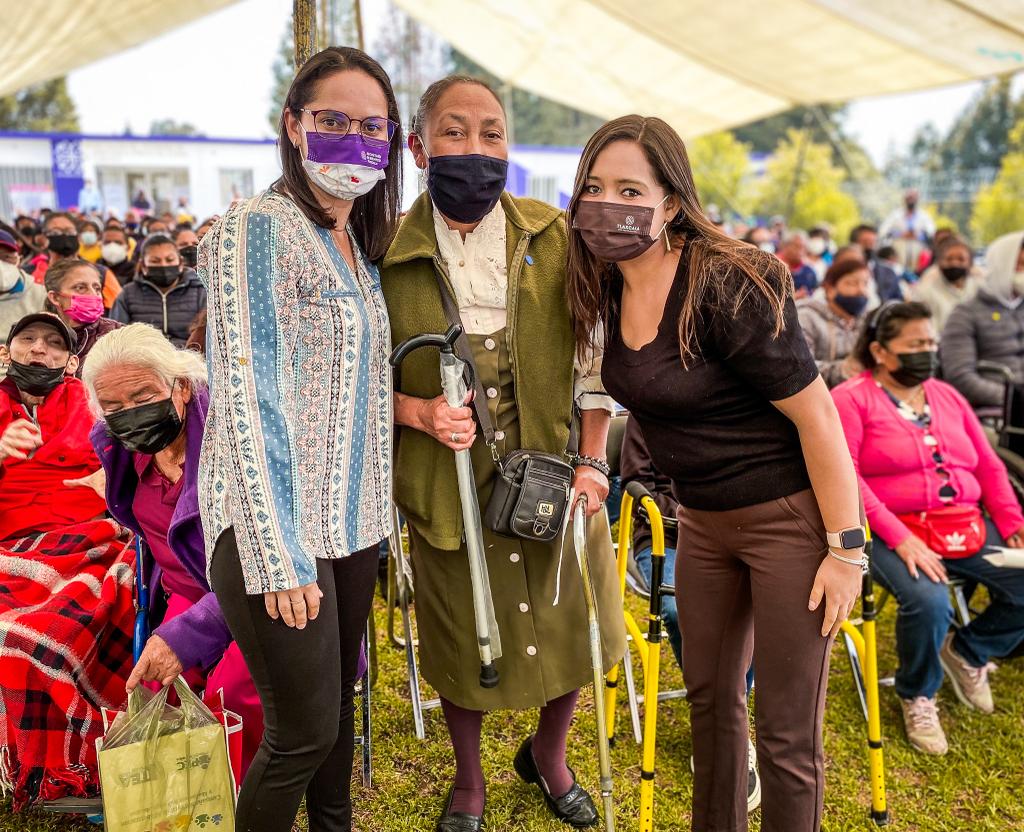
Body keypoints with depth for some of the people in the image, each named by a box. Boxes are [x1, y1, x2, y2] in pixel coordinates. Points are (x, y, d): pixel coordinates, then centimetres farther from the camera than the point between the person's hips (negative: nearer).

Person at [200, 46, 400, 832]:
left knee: (339, 704, 19)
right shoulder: (258, 229, -12)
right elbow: (247, 398, -18)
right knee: (305, 729, 2)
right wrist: (278, 557, -20)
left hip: (350, 521, 7)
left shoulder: (361, 246, 11)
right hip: (279, 527, -7)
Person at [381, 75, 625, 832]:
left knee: (572, 624, 15)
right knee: (461, 641, 15)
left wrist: (593, 463, -6)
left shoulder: (555, 238, -4)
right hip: (448, 486, -1)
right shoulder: (388, 253, -8)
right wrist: (418, 411, -19)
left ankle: (549, 753, 48)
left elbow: (593, 360, 0)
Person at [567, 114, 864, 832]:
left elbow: (817, 415, -20)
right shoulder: (612, 288, 0)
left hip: (791, 517, -7)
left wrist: (846, 549, -18)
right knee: (710, 698, 21)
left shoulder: (727, 286, -23)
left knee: (786, 733, 3)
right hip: (703, 521, 7)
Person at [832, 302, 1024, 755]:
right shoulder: (851, 399, -3)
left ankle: (967, 652, 18)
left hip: (968, 527, 6)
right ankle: (916, 697, 1)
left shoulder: (947, 395, 16)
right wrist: (899, 539, -23)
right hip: (894, 533, -6)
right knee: (929, 602, -32)